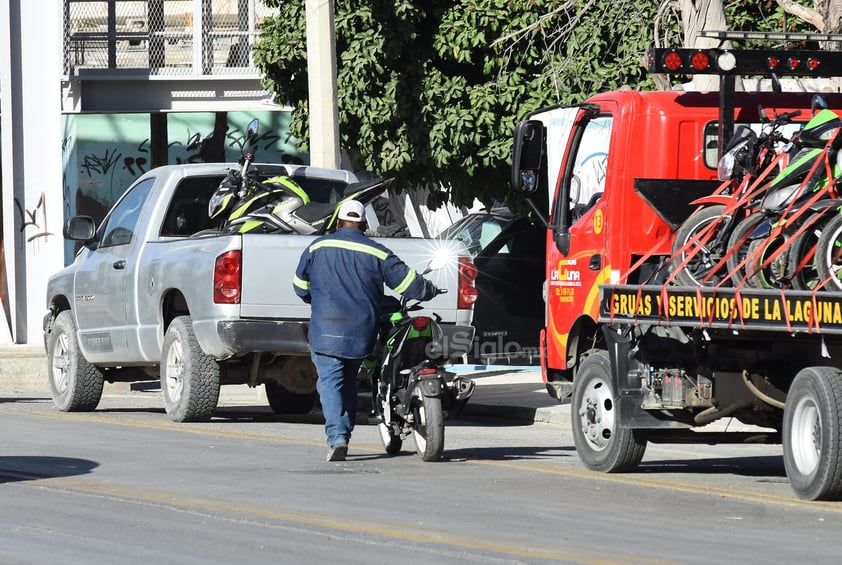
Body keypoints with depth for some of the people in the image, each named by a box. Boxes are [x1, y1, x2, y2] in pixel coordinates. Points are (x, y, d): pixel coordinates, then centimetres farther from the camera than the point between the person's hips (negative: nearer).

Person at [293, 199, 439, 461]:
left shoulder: (317, 247, 4)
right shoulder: (377, 253, 3)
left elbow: (300, 286, 13)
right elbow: (408, 282, 4)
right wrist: (431, 291, 24)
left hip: (326, 331, -2)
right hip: (361, 333, 2)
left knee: (330, 381, -6)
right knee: (348, 381, 19)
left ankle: (337, 438, -23)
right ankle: (344, 435, 19)